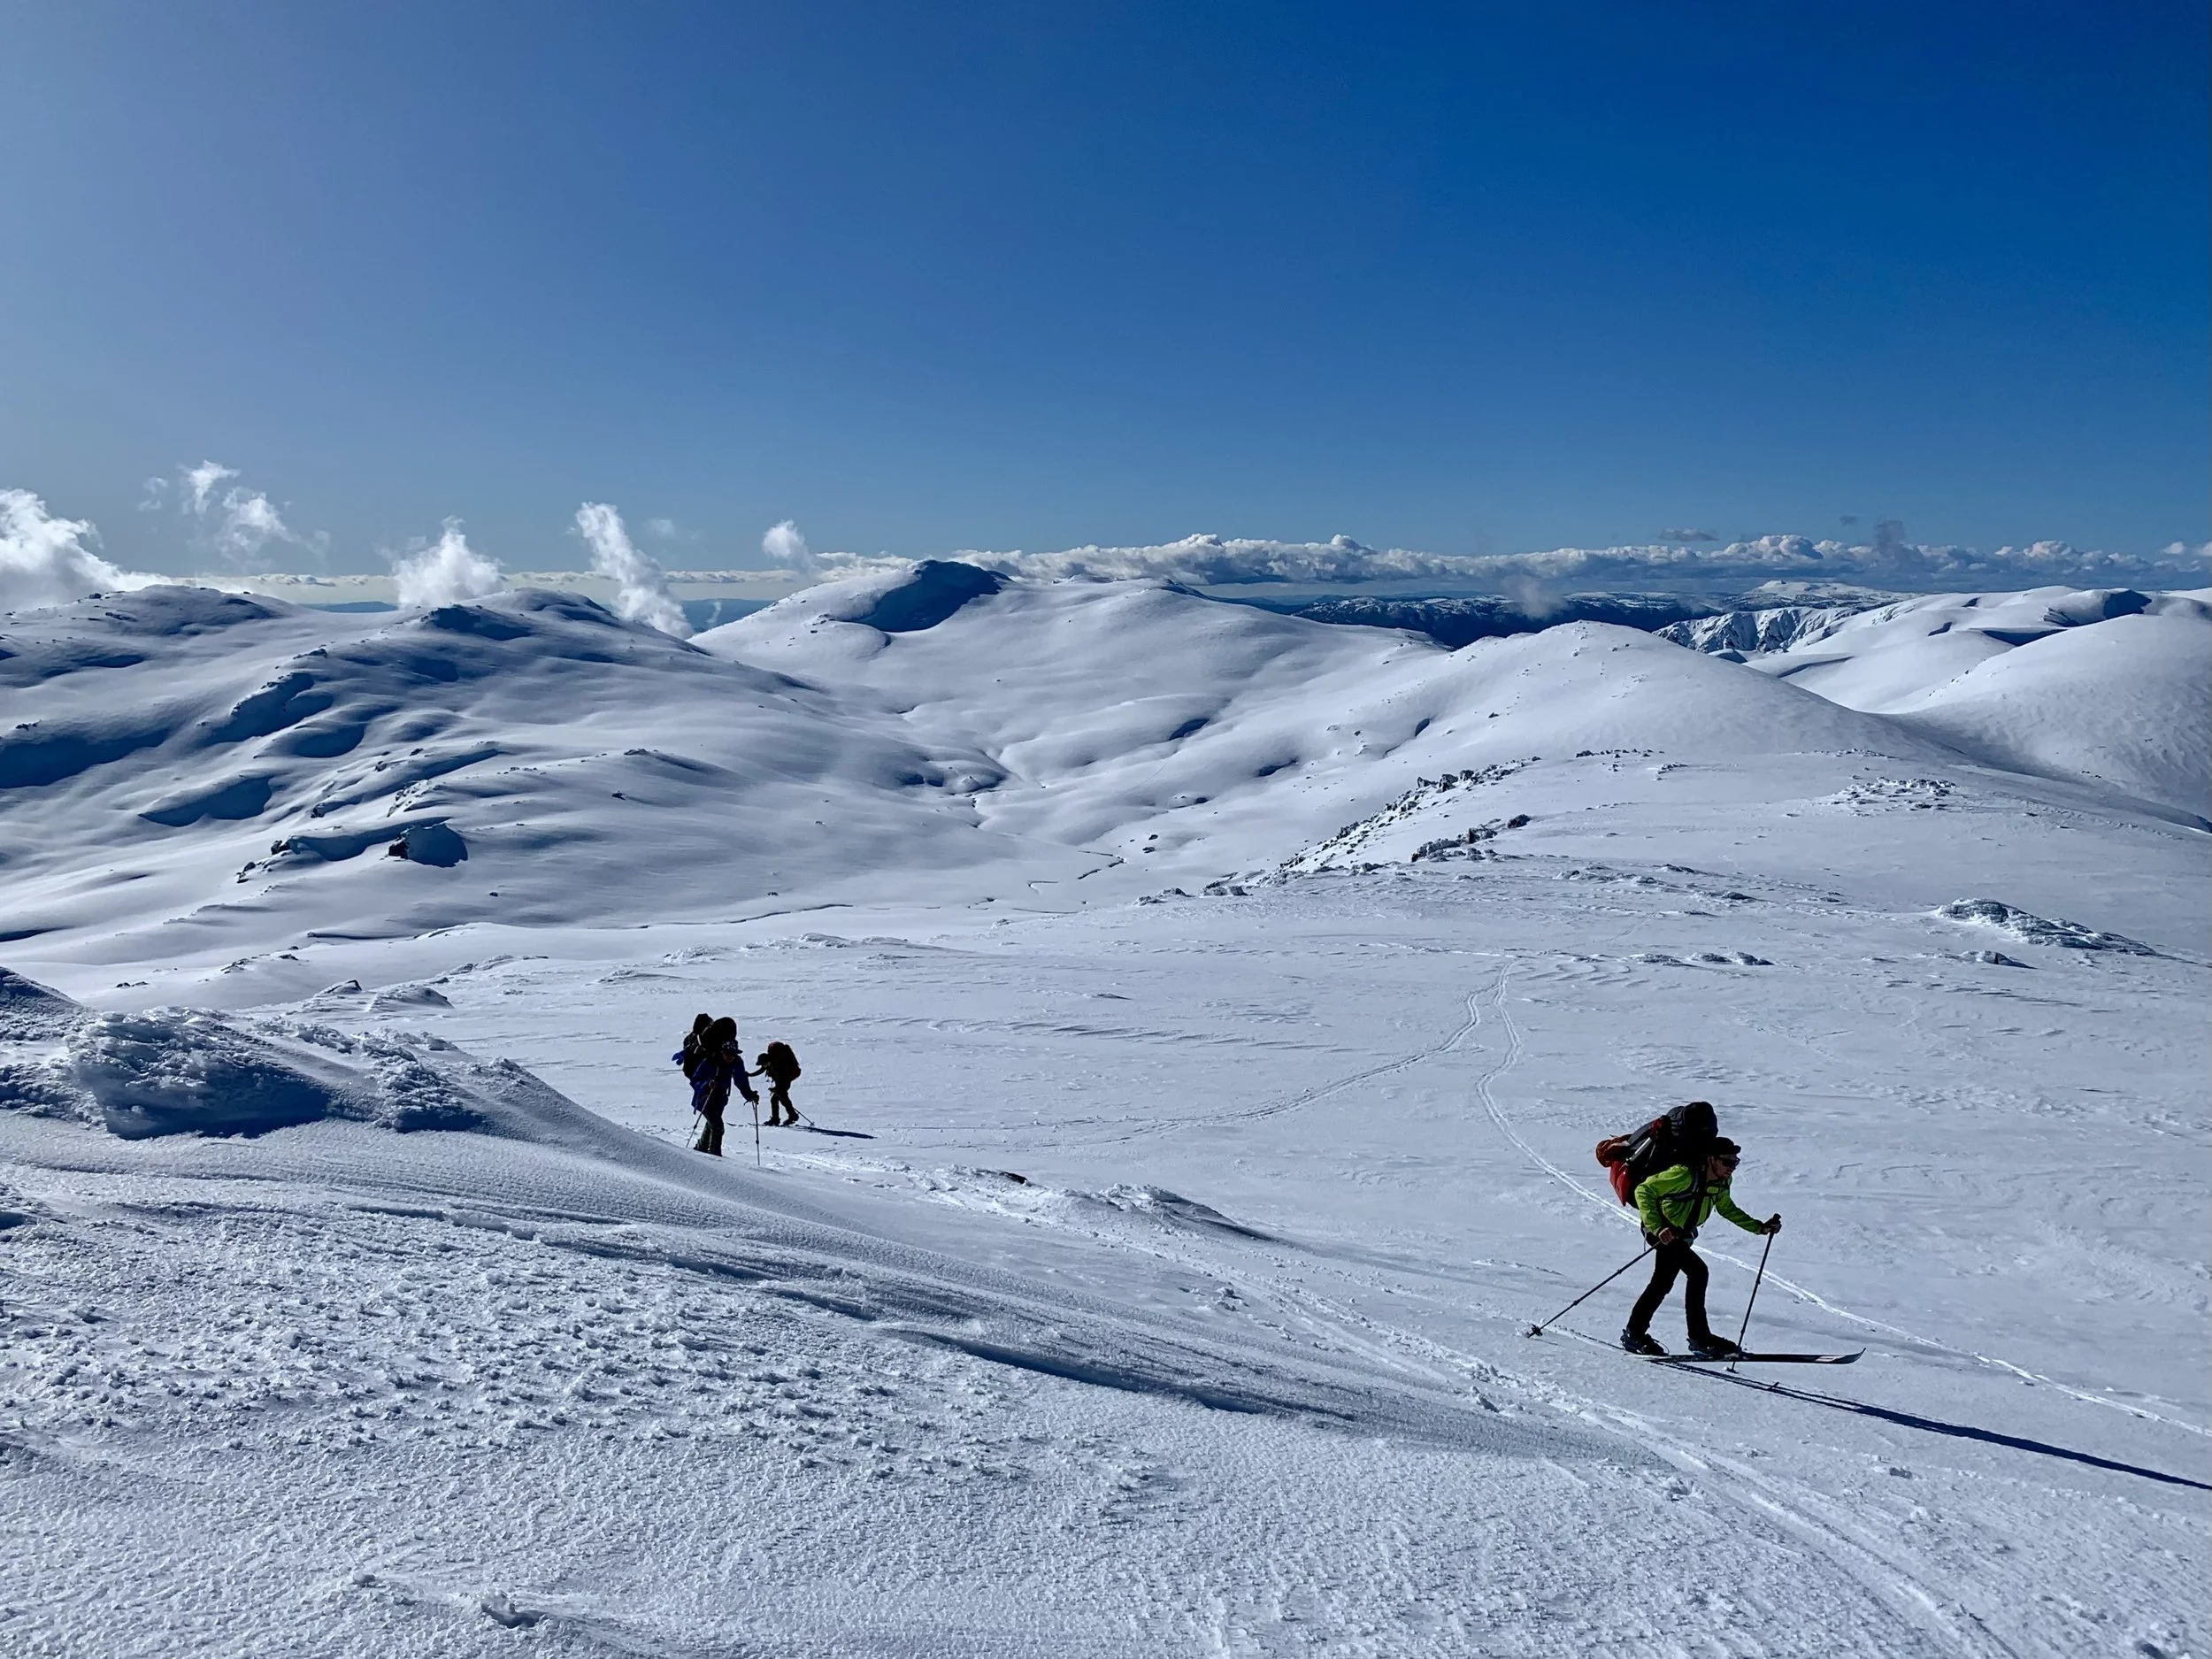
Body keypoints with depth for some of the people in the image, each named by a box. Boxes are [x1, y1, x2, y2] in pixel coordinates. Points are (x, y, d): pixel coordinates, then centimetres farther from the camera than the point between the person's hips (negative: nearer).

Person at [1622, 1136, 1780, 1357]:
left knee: (1663, 1283, 13)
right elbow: (1643, 1190, -28)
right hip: (1661, 1231, -8)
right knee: (1697, 1271, -20)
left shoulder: (1722, 1182, -6)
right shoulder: (1684, 1175, -29)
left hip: (1682, 1234, 8)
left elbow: (1727, 1209, 13)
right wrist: (1658, 1227, -37)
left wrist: (1760, 1227, 3)